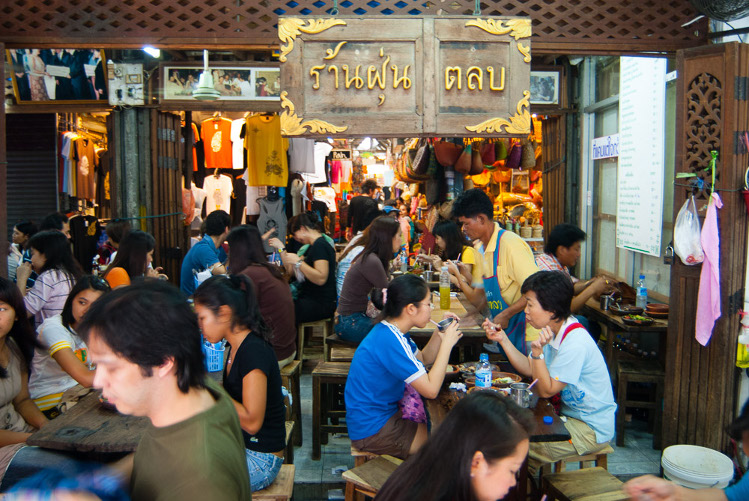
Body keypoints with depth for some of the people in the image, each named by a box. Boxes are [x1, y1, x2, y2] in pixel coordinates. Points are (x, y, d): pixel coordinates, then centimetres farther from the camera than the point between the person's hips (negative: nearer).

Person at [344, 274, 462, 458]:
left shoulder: (389, 331, 4)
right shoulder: (390, 340, -26)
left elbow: (423, 359, 17)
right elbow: (431, 389, -27)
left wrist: (439, 333, 1)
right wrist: (447, 343, -19)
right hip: (372, 431, -9)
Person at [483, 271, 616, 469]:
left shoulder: (575, 343, -27)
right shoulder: (555, 330, 1)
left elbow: (546, 391, -21)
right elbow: (529, 369, 8)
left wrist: (538, 352, -34)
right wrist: (503, 339, 1)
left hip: (592, 430, -9)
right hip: (570, 414, 9)